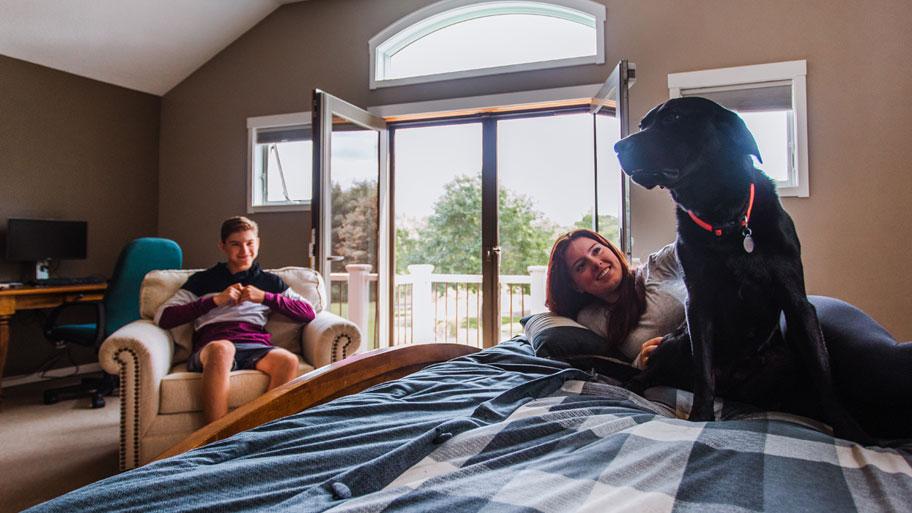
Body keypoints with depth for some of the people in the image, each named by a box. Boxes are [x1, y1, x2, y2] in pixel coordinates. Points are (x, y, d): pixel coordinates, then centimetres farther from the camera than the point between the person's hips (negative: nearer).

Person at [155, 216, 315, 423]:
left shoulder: (270, 281, 26)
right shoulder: (202, 280, 23)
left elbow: (309, 313, 14)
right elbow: (162, 317, 9)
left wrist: (265, 297, 4)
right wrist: (216, 300, 2)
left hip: (256, 347, 1)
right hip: (211, 348, -1)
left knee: (288, 360, -34)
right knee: (222, 349, -39)